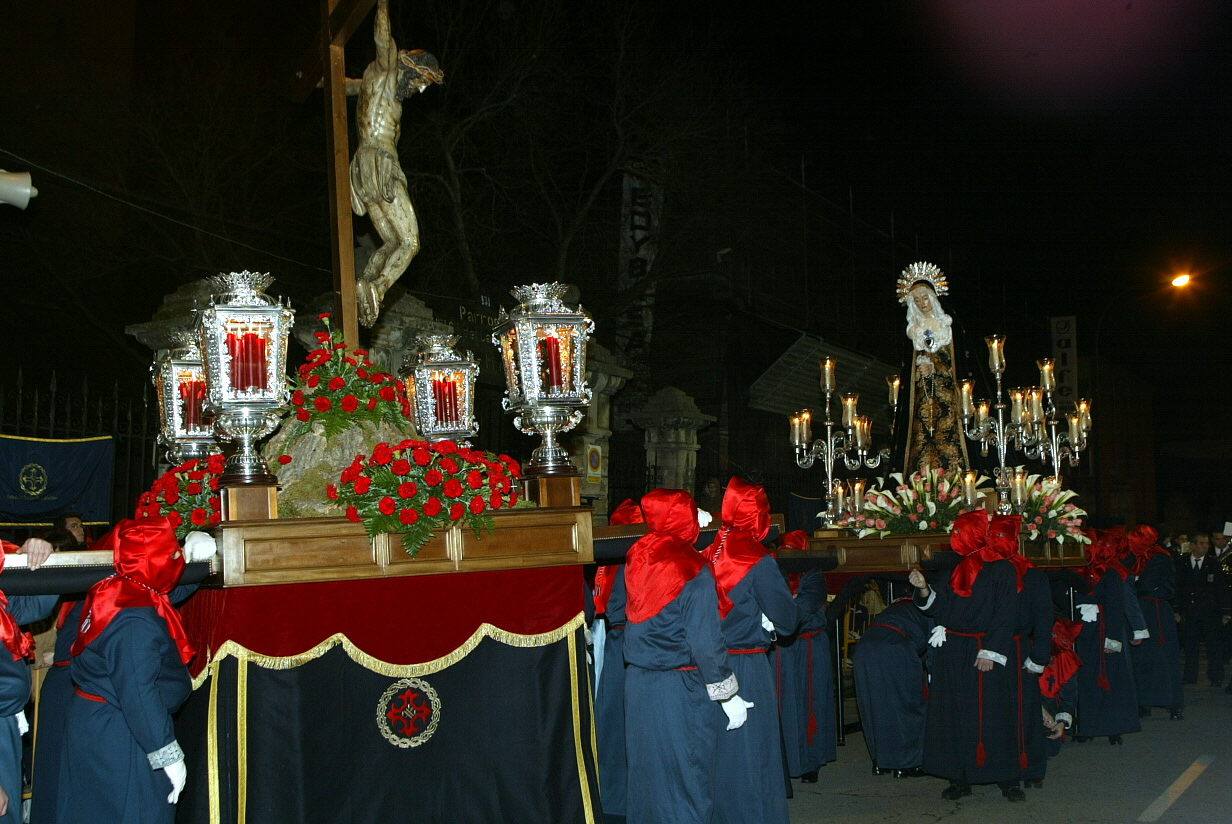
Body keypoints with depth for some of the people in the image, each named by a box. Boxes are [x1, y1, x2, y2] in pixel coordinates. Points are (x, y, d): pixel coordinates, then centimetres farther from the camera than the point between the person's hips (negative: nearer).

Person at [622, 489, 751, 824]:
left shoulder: (635, 558, -2)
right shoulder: (694, 570, -17)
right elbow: (706, 642, -17)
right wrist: (729, 697, -7)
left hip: (637, 684, 6)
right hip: (680, 690, -6)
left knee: (646, 771, 18)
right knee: (684, 776, 6)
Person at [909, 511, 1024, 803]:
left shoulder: (1001, 570, -5)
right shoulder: (954, 570, 12)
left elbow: (1005, 616, -10)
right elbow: (939, 609, 13)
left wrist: (990, 653, -16)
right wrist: (923, 588, -4)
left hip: (983, 655, -6)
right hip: (951, 654, 6)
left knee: (990, 714, -2)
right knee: (953, 715, 5)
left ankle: (1006, 778, 9)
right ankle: (960, 779, 12)